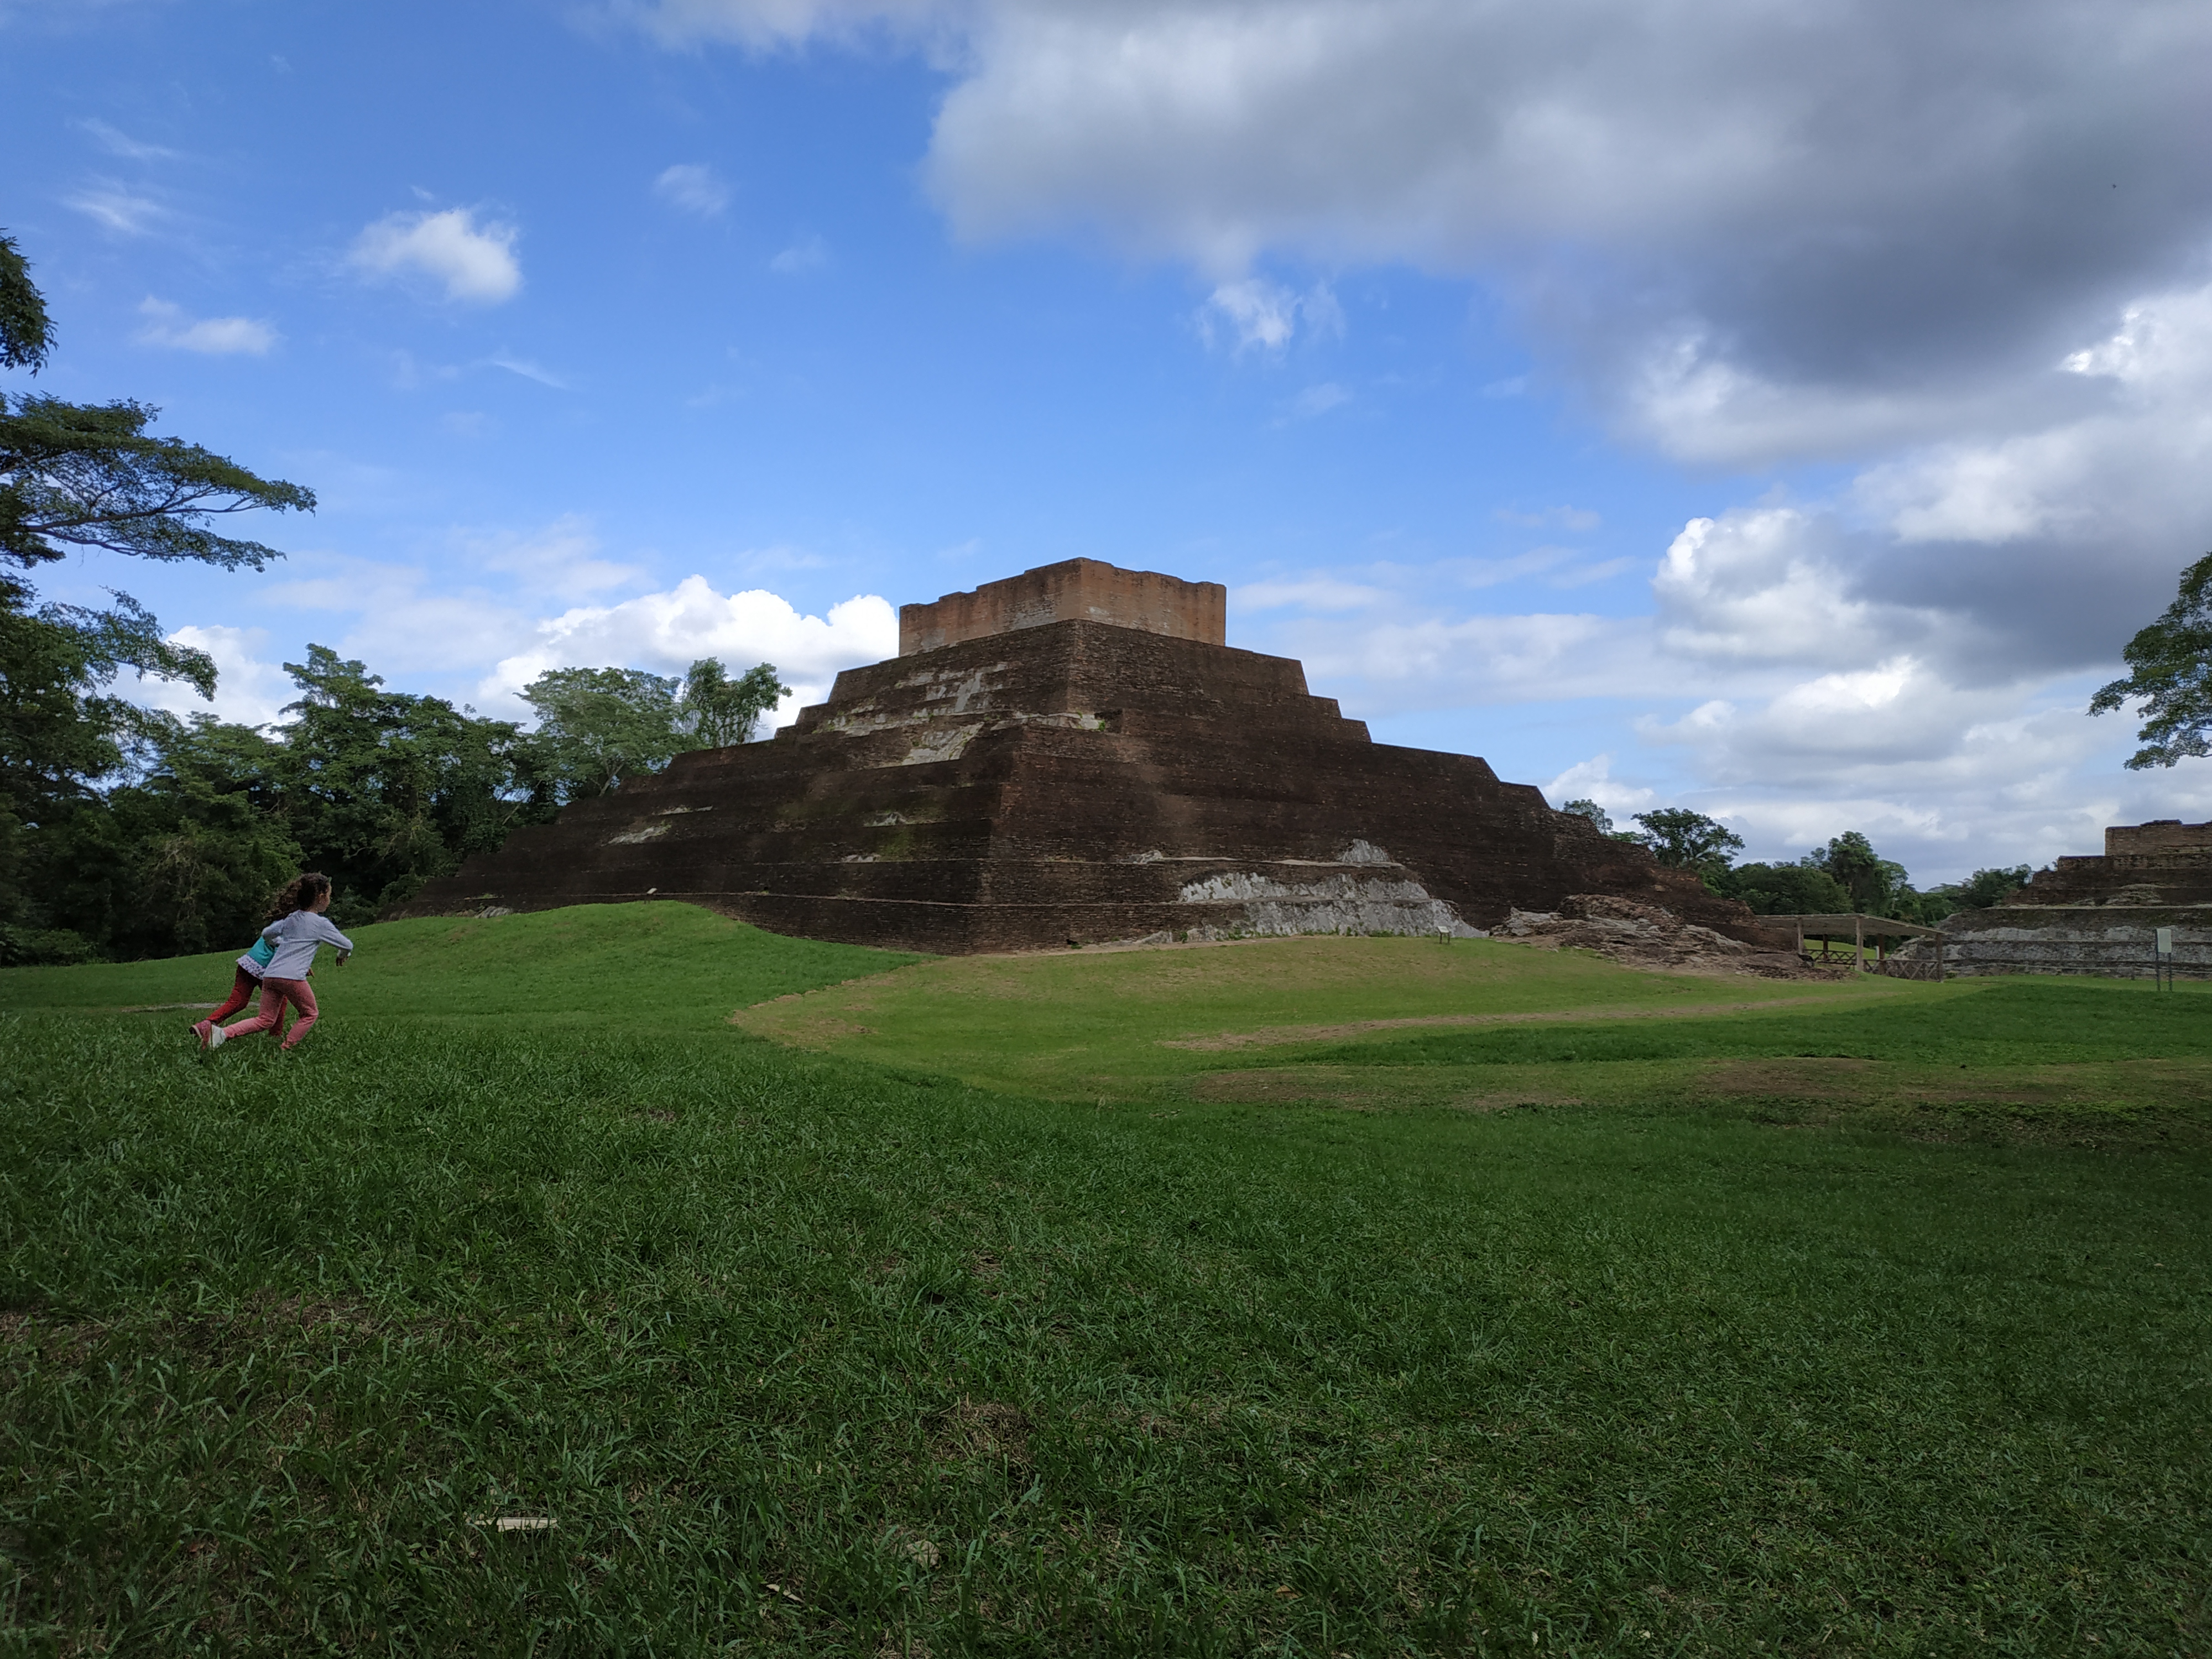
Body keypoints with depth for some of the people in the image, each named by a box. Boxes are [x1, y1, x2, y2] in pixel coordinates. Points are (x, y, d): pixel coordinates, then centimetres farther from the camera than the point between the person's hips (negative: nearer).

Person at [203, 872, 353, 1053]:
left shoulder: (290, 918, 19)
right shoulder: (320, 923, 0)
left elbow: (267, 934, 32)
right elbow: (347, 945, 6)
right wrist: (342, 956, 29)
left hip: (270, 975, 6)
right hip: (292, 976, -6)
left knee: (265, 1020, 13)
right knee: (309, 1015, 14)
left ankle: (223, 1033, -5)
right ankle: (286, 1050, 4)